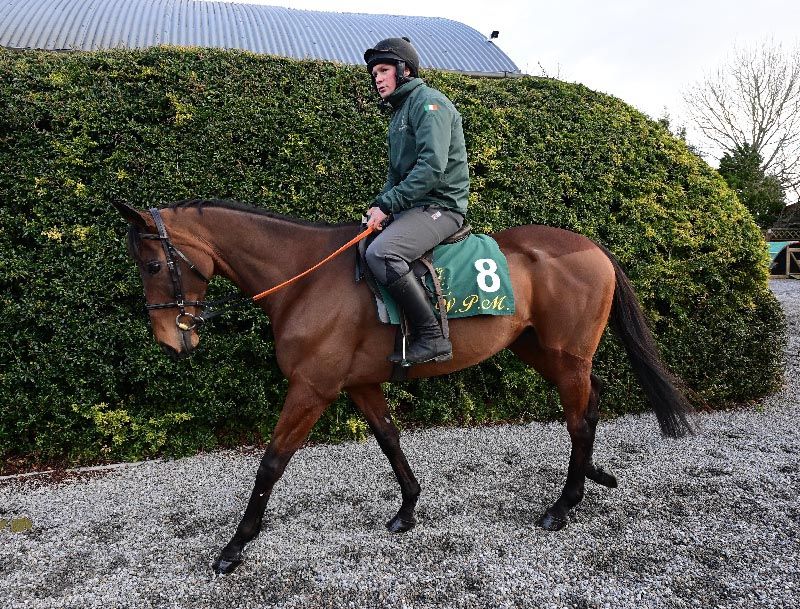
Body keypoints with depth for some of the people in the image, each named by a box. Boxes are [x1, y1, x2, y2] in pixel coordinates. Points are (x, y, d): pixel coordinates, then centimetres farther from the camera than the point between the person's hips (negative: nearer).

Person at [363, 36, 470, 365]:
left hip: (440, 205, -11)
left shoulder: (428, 102, -9)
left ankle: (432, 338, -24)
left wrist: (387, 204, -21)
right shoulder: (400, 111, 22)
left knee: (380, 252, -30)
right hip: (413, 204, 11)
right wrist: (381, 204, 5)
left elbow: (432, 166, -23)